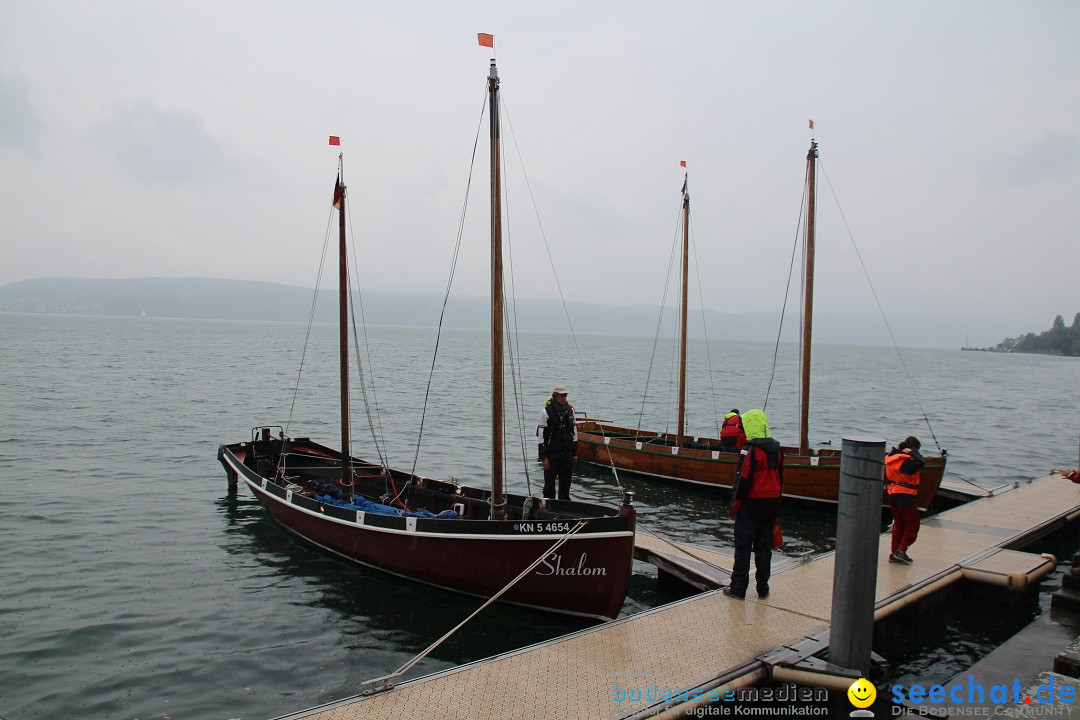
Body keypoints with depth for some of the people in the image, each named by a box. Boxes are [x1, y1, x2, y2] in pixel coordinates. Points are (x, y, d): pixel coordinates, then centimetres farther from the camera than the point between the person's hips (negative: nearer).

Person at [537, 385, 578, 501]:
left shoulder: (570, 410, 6)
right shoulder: (546, 412, -9)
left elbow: (574, 432, 13)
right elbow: (541, 436, -9)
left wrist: (575, 453, 11)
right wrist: (543, 457, -11)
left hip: (567, 454, 4)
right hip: (552, 454, -4)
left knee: (565, 483, 11)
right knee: (549, 483, 2)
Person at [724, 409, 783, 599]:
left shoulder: (750, 450, -16)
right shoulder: (776, 448, 8)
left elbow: (743, 480, -17)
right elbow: (780, 477, 15)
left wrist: (735, 505, -8)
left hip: (752, 503, -7)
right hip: (771, 504, 7)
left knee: (743, 545, 2)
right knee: (764, 546, 13)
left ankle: (738, 588, 6)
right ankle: (763, 587, 17)